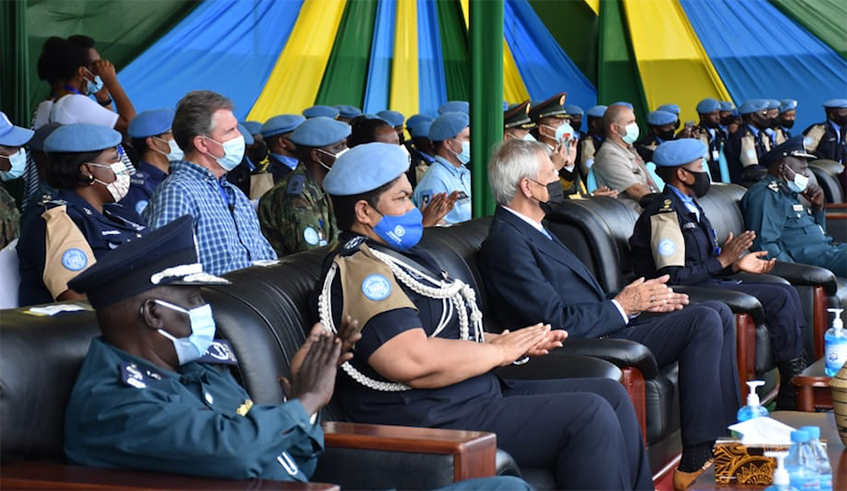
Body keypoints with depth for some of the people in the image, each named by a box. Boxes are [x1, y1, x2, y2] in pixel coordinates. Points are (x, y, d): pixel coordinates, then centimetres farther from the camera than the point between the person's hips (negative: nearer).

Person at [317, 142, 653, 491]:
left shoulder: (400, 256, 18)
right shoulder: (359, 269, -16)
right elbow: (414, 362, -28)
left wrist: (514, 342, 3)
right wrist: (500, 351, -13)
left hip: (481, 394, 11)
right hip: (435, 422, -11)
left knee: (610, 395, 6)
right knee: (588, 416, -19)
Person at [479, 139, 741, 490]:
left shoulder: (531, 231, 17)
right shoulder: (506, 243, -16)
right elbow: (559, 321, -22)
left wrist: (640, 298, 2)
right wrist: (621, 306, -10)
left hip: (607, 327, 11)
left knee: (718, 313, 9)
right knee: (705, 322, -19)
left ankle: (730, 428, 12)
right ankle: (695, 461, -15)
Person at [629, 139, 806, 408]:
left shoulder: (689, 206, 17)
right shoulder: (665, 213, -14)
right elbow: (672, 278, -21)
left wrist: (736, 264, 7)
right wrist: (723, 260, -17)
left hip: (709, 283, 10)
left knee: (788, 292, 1)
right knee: (781, 297, -16)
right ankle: (793, 393, -9)